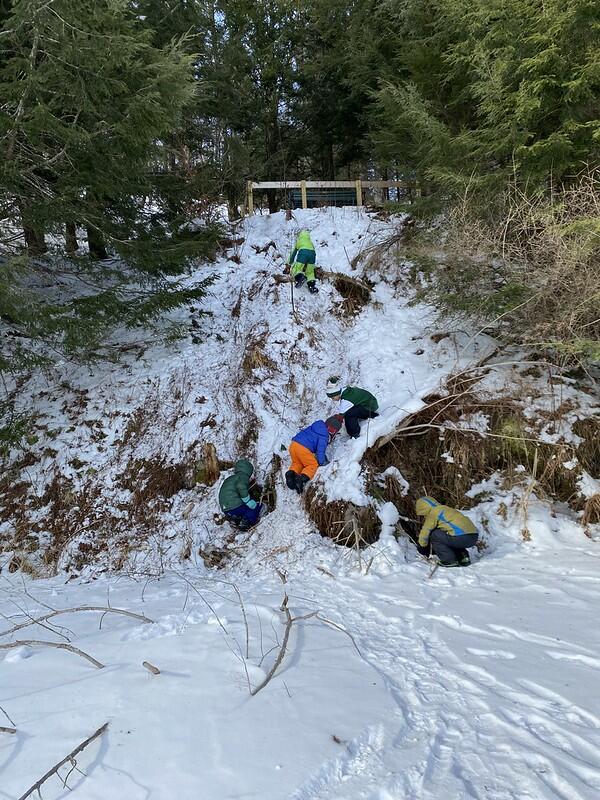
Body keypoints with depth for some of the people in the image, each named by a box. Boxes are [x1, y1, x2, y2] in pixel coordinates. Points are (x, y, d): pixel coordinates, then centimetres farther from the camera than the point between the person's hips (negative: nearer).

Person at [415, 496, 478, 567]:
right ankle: (463, 557, 17)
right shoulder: (444, 509, 28)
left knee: (434, 536, 4)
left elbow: (425, 531, 6)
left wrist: (421, 547, 21)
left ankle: (449, 561, 0)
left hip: (461, 537, -9)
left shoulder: (433, 512, 2)